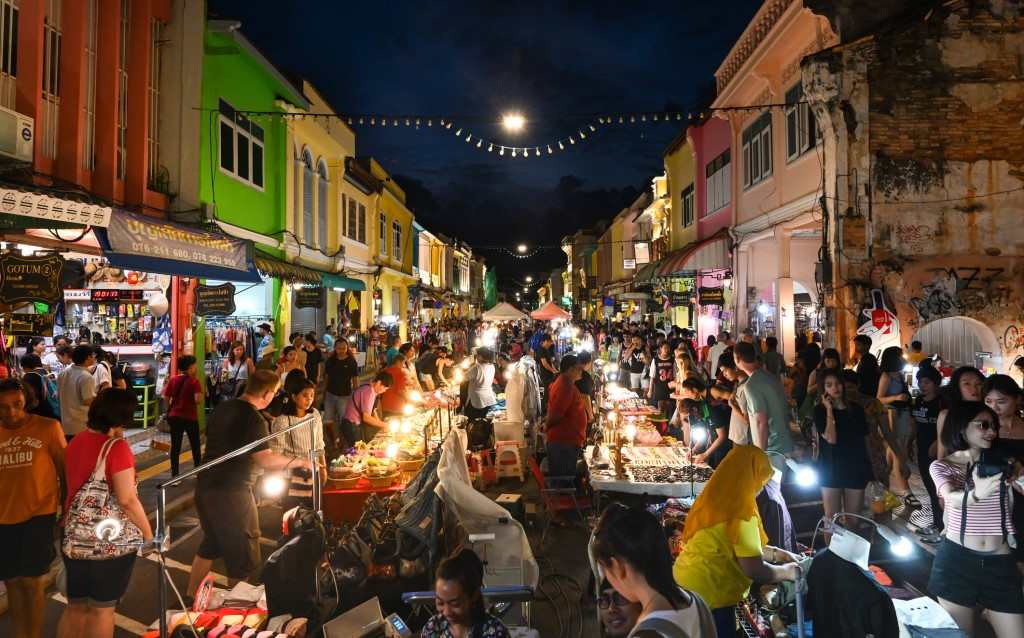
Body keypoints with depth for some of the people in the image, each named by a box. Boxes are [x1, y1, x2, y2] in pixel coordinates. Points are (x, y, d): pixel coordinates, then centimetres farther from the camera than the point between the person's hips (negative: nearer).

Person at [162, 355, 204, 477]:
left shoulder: (173, 379, 1)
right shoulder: (194, 381, -13)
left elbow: (166, 398, 3)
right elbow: (198, 400, -22)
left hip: (174, 416, 3)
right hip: (190, 417, -3)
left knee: (175, 446, 7)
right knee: (195, 445, 15)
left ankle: (174, 475, 7)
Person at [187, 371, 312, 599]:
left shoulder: (222, 408, 5)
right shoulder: (254, 420, -21)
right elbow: (266, 460, -27)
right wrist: (299, 461, -15)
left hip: (206, 486, 9)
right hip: (231, 493, -9)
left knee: (210, 544, 27)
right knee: (242, 556, 8)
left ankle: (191, 596, 38)